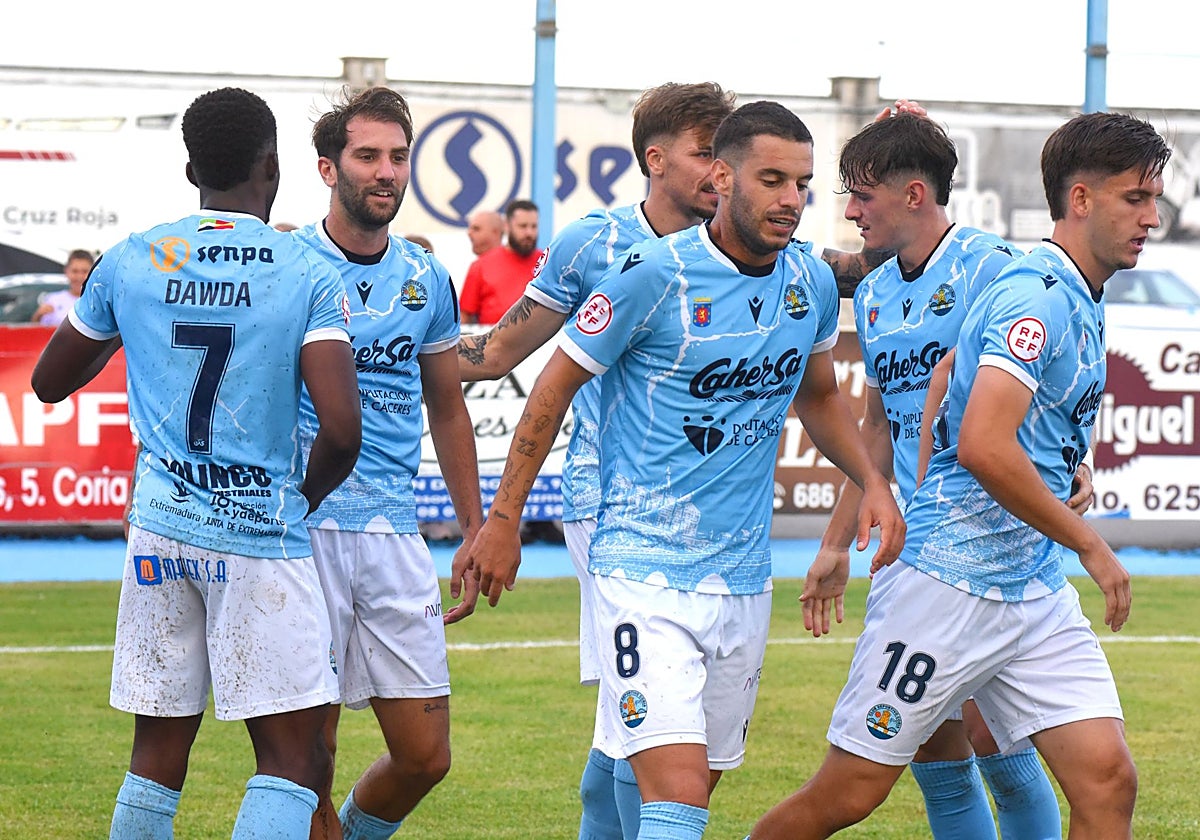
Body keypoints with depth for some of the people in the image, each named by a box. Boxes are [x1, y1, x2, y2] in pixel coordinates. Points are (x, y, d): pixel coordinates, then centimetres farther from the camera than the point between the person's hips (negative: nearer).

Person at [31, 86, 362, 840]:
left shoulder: (129, 263, 4)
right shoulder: (309, 276, -6)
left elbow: (50, 382, 17)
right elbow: (342, 429, -15)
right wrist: (308, 493, 6)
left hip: (161, 527, 4)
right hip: (262, 532, -4)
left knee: (157, 761, 13)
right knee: (292, 762, -1)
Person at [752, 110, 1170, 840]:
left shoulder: (1084, 303, 12)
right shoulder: (1036, 297, -17)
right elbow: (983, 446, -26)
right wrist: (1092, 545, -19)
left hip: (1037, 590, 9)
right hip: (949, 582, -8)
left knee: (1108, 780, -5)